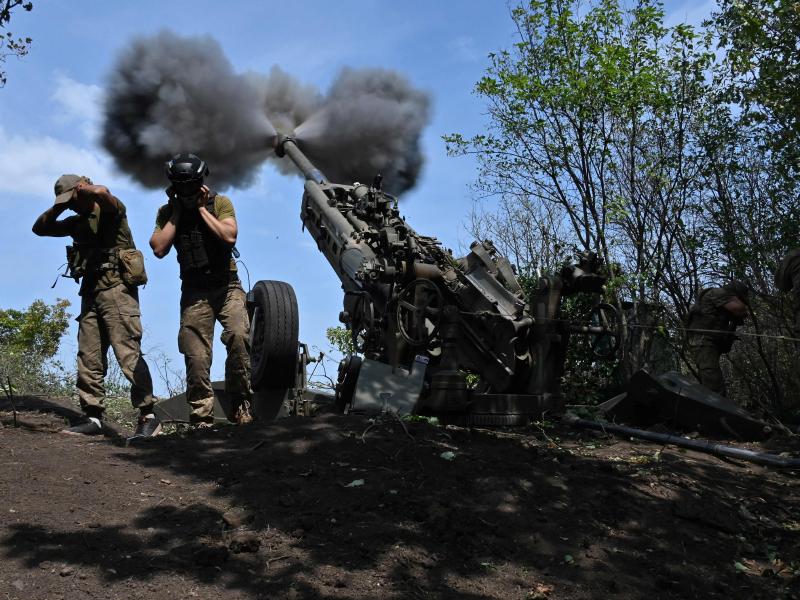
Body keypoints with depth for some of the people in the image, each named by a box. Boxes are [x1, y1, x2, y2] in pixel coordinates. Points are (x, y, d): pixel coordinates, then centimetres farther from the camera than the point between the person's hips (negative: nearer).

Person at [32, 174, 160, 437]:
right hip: (91, 293, 8)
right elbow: (40, 228, 28)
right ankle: (93, 417, 8)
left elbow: (102, 193, -23)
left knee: (128, 353, -15)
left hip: (116, 289, -8)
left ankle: (148, 417, -16)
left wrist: (83, 189, -5)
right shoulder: (78, 221, 24)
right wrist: (57, 207, 15)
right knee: (89, 358, 4)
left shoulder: (110, 209, 1)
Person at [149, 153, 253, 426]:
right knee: (196, 357, -3)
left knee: (238, 336, -25)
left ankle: (239, 403, -13)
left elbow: (229, 237, -15)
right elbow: (159, 249, -7)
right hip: (194, 292, 2)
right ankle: (202, 417, 8)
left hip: (227, 287, -2)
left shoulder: (220, 202, 1)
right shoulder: (167, 212, 7)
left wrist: (202, 208, -10)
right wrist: (176, 212, -6)